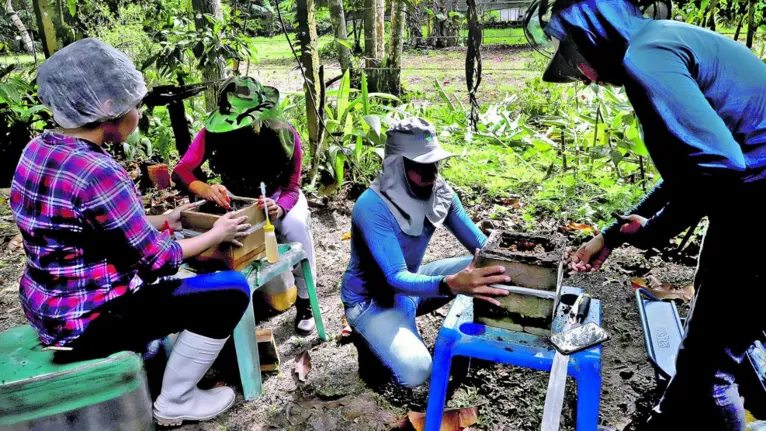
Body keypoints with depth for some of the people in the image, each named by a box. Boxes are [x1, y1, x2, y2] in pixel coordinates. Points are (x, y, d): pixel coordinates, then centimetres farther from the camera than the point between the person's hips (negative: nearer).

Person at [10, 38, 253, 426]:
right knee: (231, 291, -8)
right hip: (86, 320, -10)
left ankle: (149, 351, 31)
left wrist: (163, 220, 15)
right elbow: (158, 259, -19)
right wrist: (216, 234, -5)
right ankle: (174, 402, 8)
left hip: (49, 305, 10)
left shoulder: (39, 148, 1)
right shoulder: (98, 171, -28)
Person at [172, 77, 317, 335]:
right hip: (235, 198, 2)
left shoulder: (285, 135, -27)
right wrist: (205, 189, -52)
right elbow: (182, 170, -28)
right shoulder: (213, 132, -24)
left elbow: (291, 189, -23)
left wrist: (278, 208, -48)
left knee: (295, 223, -34)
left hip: (277, 197, -2)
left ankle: (304, 301, -16)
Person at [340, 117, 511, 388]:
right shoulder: (372, 208, -31)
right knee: (415, 372, -26)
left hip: (411, 281, 6)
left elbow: (480, 243, -8)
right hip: (372, 300, -6)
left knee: (484, 271, -10)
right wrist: (451, 284, -55)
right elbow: (396, 278, -38)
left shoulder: (439, 192, -12)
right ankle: (371, 340, 5)